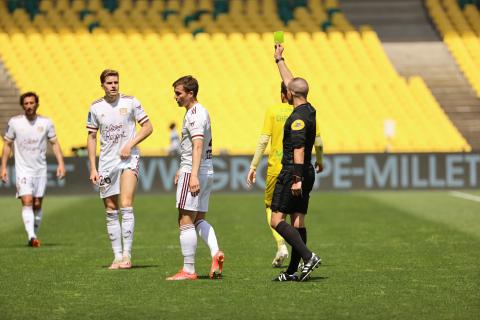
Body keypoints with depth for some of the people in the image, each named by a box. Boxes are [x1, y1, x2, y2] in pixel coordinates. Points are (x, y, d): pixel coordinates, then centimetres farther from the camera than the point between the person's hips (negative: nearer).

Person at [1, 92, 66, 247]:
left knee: (37, 205, 7)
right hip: (23, 169, -2)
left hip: (41, 170, 2)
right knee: (27, 202, -16)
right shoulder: (14, 122, -3)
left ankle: (34, 236, 20)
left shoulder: (46, 122, -1)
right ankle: (32, 236, -26)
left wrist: (61, 163, -5)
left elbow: (54, 143, 6)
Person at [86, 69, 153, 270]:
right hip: (106, 163, 3)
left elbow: (148, 127, 3)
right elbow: (91, 138, 10)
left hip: (129, 159, -3)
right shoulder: (96, 108, 4)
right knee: (111, 211, 3)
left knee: (126, 206, -16)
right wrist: (93, 168, 4)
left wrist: (130, 144, -11)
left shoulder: (130, 102, -2)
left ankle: (127, 255, -14)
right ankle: (117, 256, 9)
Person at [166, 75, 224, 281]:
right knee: (199, 220, 15)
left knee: (185, 221, -4)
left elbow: (198, 146, -25)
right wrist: (182, 170, 34)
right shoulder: (200, 112, 18)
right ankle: (215, 253, -4)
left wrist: (193, 175, -31)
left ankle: (188, 270, -2)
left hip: (193, 172, -10)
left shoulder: (194, 114, -14)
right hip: (207, 171, 10)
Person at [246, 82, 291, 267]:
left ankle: (281, 245, -5)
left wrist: (254, 166, -2)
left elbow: (264, 140, -7)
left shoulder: (273, 111, -3)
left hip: (276, 168, -2)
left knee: (271, 206, 14)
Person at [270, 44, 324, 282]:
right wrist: (279, 60, 34)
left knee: (277, 220, -8)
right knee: (298, 221, 7)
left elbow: (299, 148, -25)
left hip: (293, 172, -9)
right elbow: (289, 81, 24)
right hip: (306, 172, 9)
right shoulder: (309, 110, 10)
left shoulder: (298, 117, -16)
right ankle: (293, 271, 7)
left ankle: (308, 257, -20)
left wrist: (297, 179, -29)